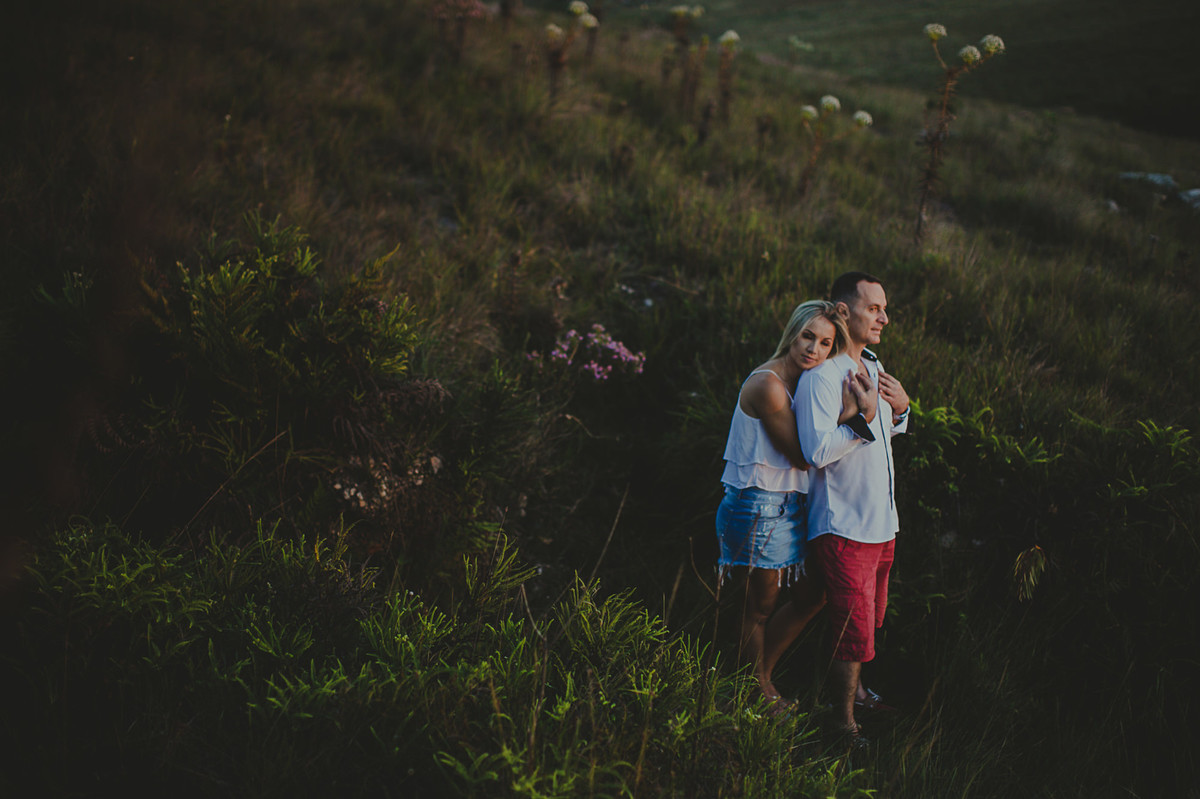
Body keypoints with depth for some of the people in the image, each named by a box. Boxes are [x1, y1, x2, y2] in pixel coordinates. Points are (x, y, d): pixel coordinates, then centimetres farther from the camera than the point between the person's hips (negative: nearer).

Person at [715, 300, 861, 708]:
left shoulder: (802, 380, 10)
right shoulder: (768, 384, -19)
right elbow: (802, 456, -19)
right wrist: (847, 414, -22)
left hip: (788, 505, 10)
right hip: (760, 506, -10)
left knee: (810, 596, 18)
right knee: (760, 606, 4)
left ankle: (761, 678, 33)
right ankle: (755, 692, 22)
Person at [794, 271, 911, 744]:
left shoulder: (872, 367, 10)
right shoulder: (820, 376, -19)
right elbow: (818, 450, -28)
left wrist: (899, 409, 4)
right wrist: (863, 418, -26)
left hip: (882, 522, 9)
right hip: (844, 524, -9)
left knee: (870, 617, 23)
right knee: (853, 628, -3)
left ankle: (854, 689, 41)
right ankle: (843, 722, 11)